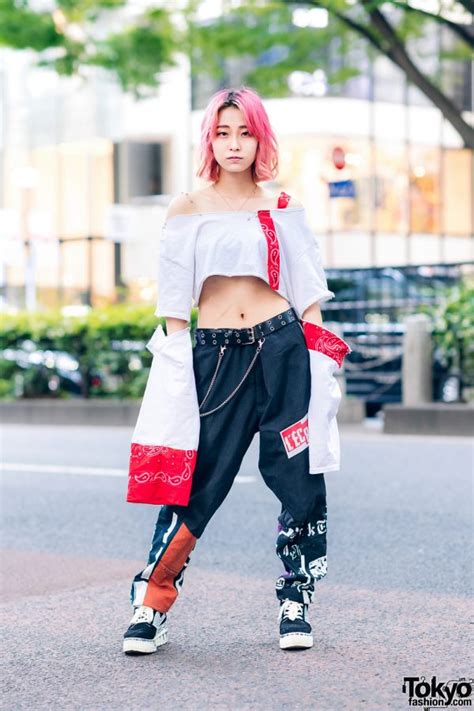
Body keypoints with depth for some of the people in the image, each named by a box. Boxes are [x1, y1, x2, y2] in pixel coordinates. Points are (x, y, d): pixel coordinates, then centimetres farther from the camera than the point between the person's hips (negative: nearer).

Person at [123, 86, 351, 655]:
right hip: (214, 355, -1)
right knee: (196, 480, -4)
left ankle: (296, 606, 13)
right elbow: (174, 300, 5)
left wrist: (319, 352, 3)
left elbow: (308, 293, 11)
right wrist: (175, 367, -2)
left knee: (300, 481, 1)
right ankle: (151, 606, 5)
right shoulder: (188, 208, 6)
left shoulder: (281, 209, 9)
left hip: (281, 347, 1)